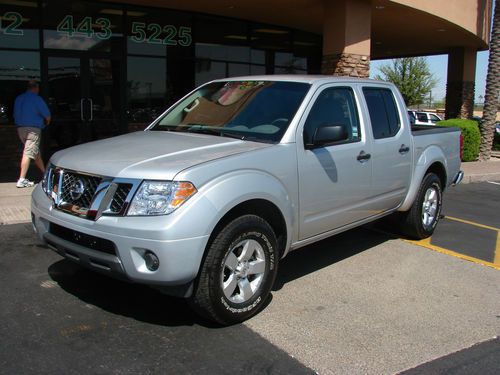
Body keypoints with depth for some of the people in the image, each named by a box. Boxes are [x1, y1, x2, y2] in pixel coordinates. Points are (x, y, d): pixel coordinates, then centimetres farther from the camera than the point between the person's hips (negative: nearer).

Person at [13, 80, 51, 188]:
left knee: (36, 151, 18)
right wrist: (47, 123, 12)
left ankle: (45, 173, 28)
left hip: (20, 128, 8)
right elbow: (47, 115, -9)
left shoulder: (18, 98, 13)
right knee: (28, 153, -9)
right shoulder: (37, 99, -8)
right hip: (33, 128, -8)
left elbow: (15, 114, 18)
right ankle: (22, 180, -13)